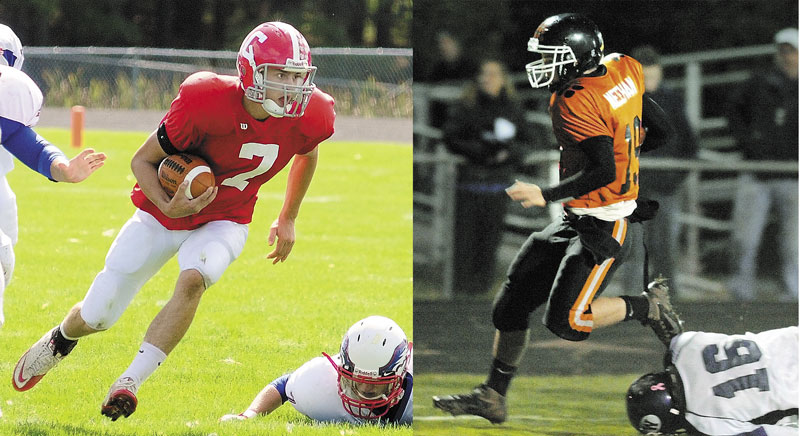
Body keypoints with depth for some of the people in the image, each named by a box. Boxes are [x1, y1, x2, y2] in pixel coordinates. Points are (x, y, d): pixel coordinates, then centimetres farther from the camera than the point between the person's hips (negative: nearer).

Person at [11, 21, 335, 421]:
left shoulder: (307, 117, -18)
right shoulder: (208, 102, -30)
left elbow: (307, 154, 10)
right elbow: (142, 160, -16)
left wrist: (287, 219, 17)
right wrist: (169, 206, -32)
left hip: (222, 221, 2)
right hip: (164, 214, -2)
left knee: (193, 280, -33)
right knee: (96, 316, 6)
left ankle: (129, 383, -28)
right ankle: (59, 341, 44)